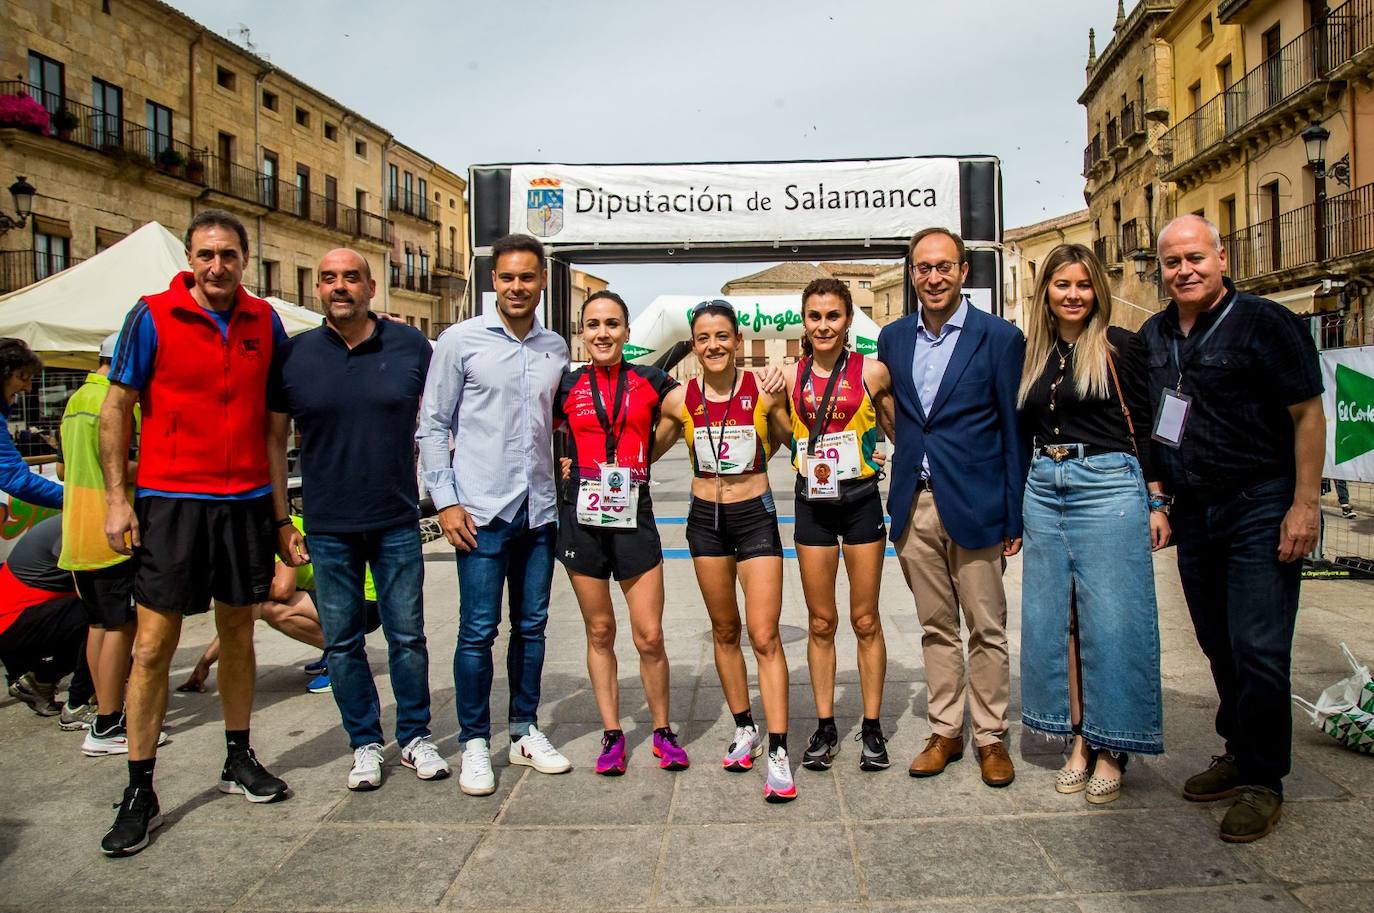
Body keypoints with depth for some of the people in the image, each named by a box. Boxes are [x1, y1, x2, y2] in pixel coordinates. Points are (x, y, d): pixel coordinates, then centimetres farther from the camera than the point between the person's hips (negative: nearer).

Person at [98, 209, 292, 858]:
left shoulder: (264, 321, 5)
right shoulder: (152, 317, -5)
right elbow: (116, 409, -2)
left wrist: (279, 499, 10)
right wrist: (117, 498, -7)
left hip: (247, 500, 3)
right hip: (171, 500, -3)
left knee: (238, 632, 13)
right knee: (154, 645, 0)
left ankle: (239, 760, 28)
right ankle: (139, 794, 11)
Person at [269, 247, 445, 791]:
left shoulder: (410, 346, 0)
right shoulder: (293, 356, 1)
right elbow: (273, 440, 5)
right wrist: (281, 522, 1)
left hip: (398, 523, -1)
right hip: (328, 529, 1)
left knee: (407, 637, 7)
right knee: (342, 643, 10)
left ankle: (416, 737, 24)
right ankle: (365, 744, 25)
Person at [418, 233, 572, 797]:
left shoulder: (556, 349, 10)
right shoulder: (461, 340, -2)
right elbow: (432, 426, -1)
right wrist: (445, 499, -8)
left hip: (539, 511, 4)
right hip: (481, 512, -4)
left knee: (532, 626, 11)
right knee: (478, 631, 0)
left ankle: (524, 731, 25)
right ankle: (474, 742, 14)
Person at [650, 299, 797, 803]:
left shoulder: (764, 392, -7)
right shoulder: (680, 399, -1)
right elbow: (649, 451, 14)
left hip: (755, 516, -3)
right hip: (705, 519, 3)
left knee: (764, 636, -8)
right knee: (725, 632, 13)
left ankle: (778, 753, -1)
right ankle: (744, 729, 30)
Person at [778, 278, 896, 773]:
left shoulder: (872, 371, -4)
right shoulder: (789, 376, 2)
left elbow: (898, 430, 7)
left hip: (861, 500, -2)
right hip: (812, 504, 2)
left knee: (865, 620, 7)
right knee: (820, 622, 9)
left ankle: (872, 728, 20)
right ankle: (825, 727, 22)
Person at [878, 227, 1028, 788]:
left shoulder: (1000, 338, -4)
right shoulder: (893, 338, 9)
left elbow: (1015, 432, -3)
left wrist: (1014, 517, -6)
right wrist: (898, 499, 6)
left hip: (974, 504, -3)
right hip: (914, 505, 4)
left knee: (987, 629, 7)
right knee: (935, 627, 14)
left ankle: (990, 737, 22)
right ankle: (944, 731, 26)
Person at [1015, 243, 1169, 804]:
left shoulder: (1120, 347, -1)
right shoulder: (1032, 354, 12)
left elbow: (1147, 427, -1)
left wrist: (1157, 503, -6)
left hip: (1108, 487, -5)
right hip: (1043, 491, 5)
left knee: (1110, 620, -1)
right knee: (1054, 619, 7)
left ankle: (1111, 751, 12)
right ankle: (1079, 742, 20)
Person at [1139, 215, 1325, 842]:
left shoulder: (1265, 323, -7)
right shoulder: (1153, 336, 10)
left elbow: (1309, 416, -8)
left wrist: (1304, 506, -14)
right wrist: (1158, 496, 12)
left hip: (1260, 509, -6)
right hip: (1193, 514, 6)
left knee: (1258, 650, -4)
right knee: (1219, 646, 14)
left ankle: (1262, 780, 10)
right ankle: (1238, 752, 29)